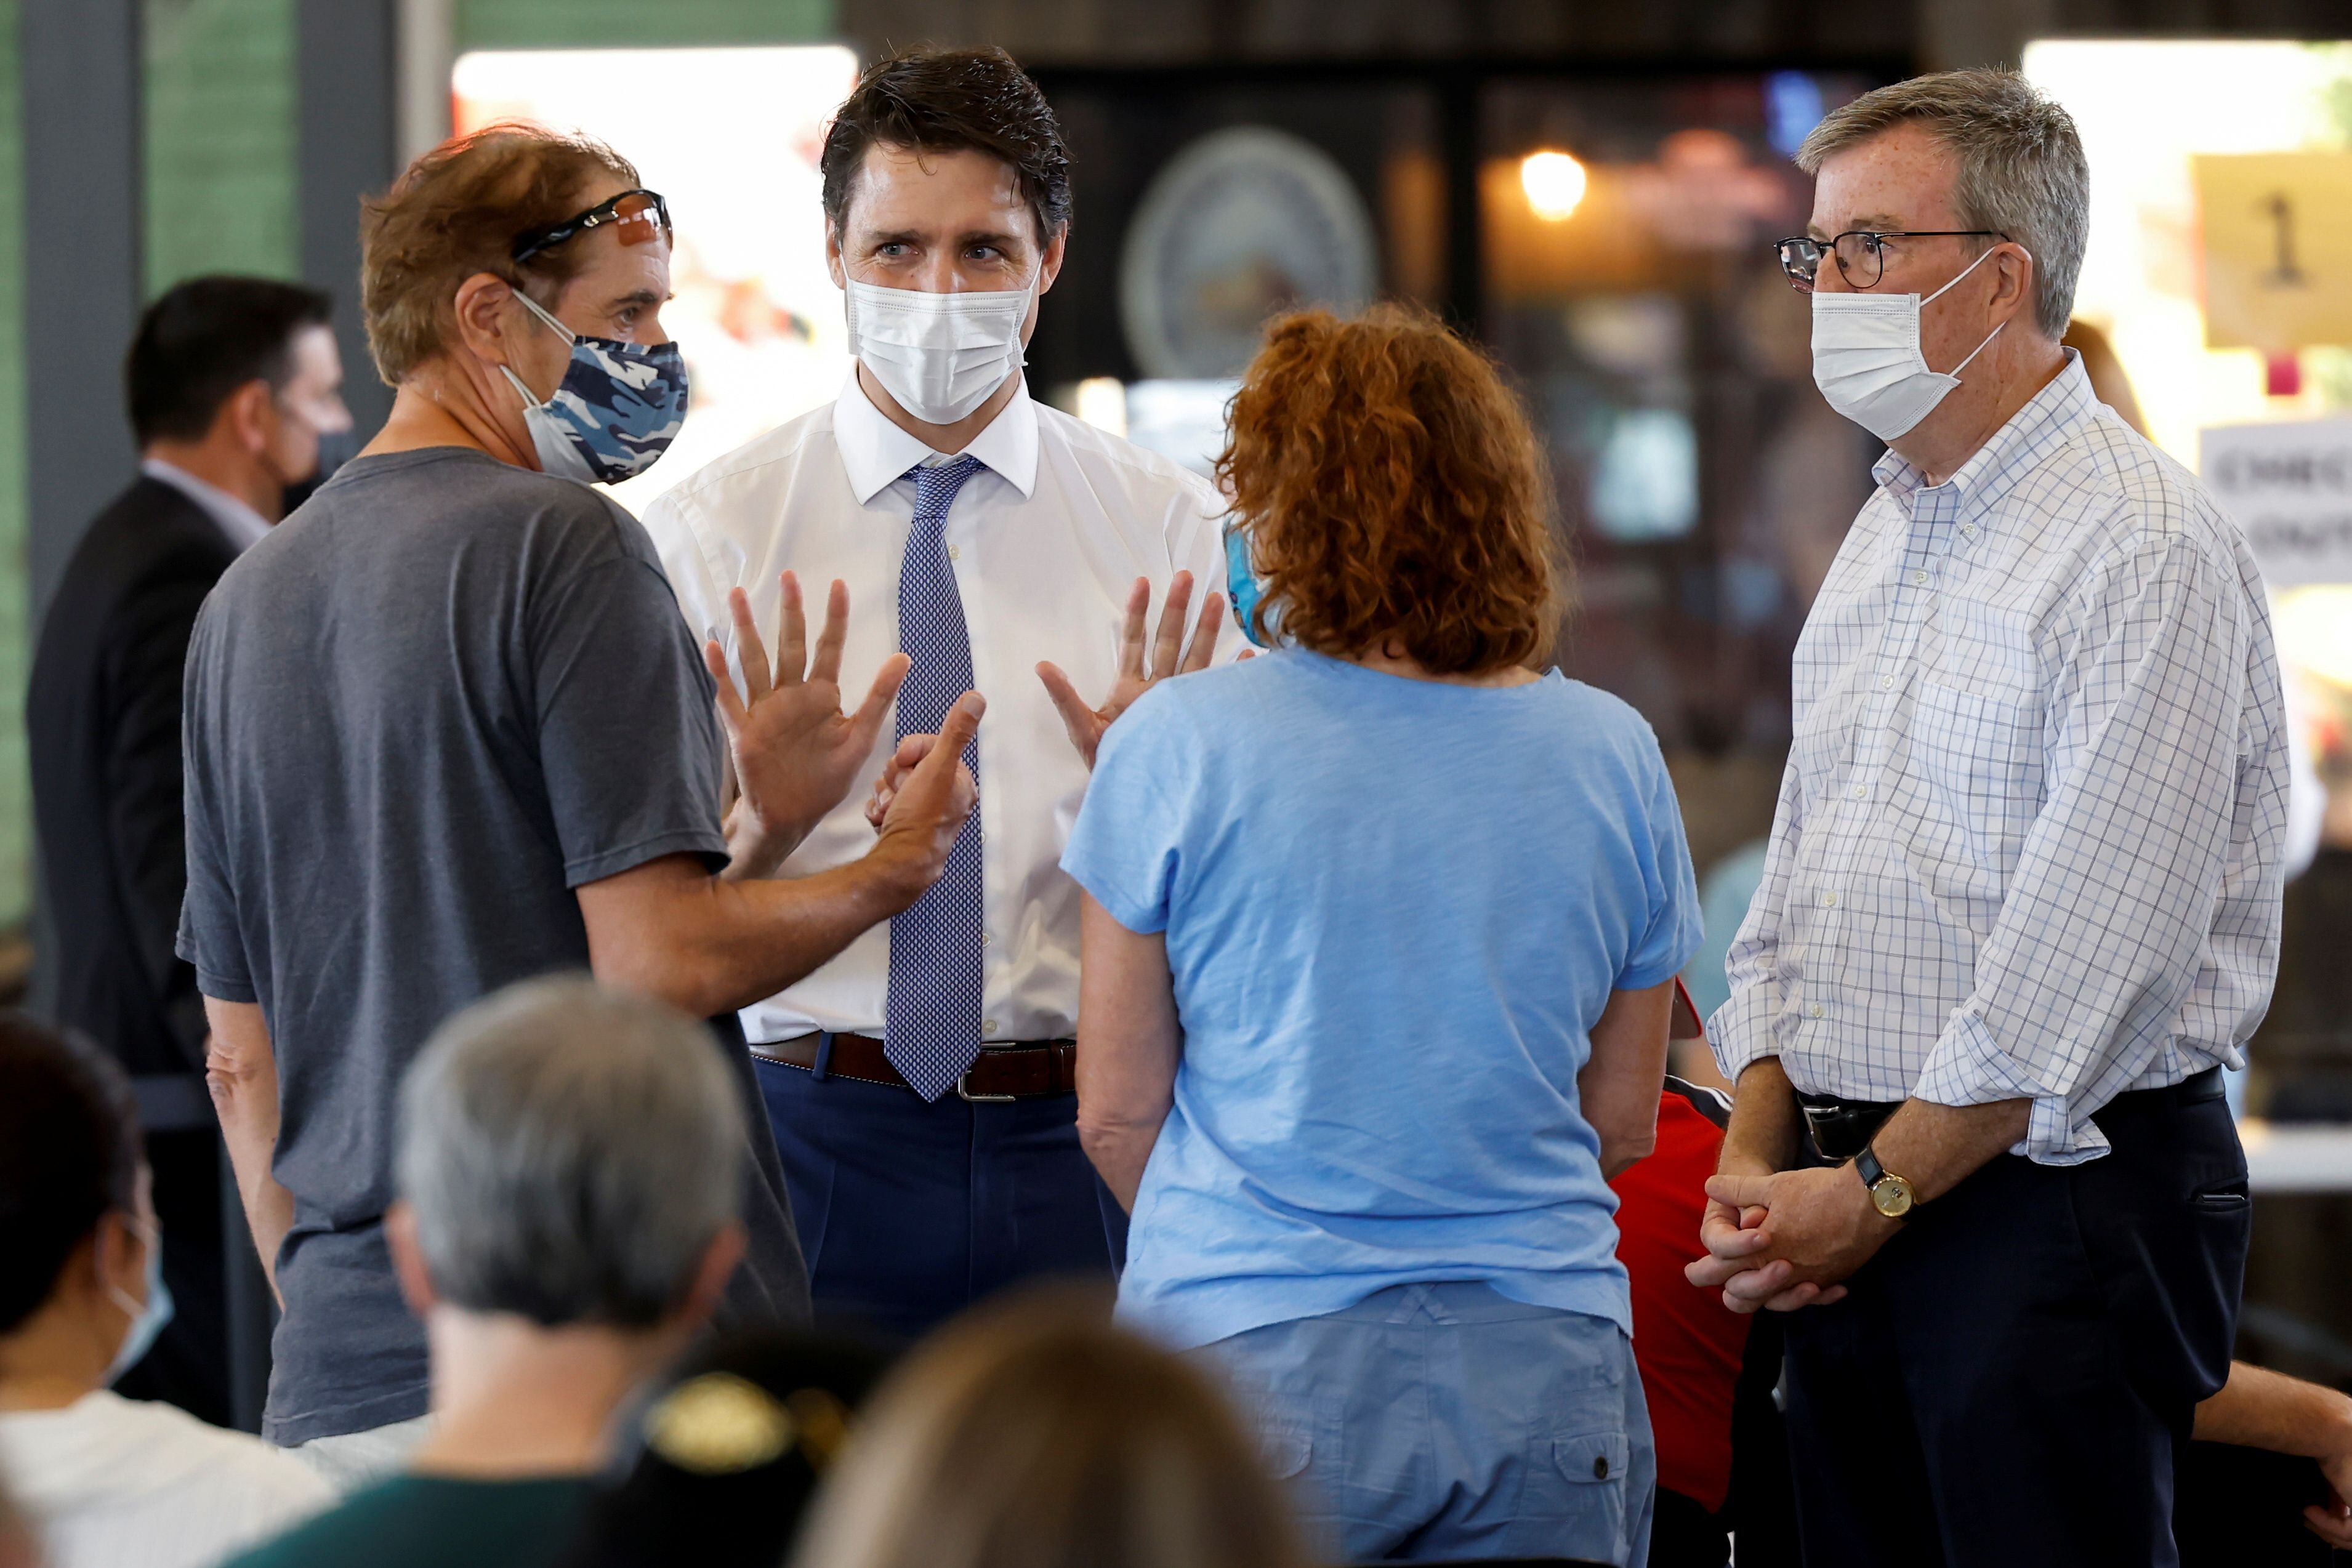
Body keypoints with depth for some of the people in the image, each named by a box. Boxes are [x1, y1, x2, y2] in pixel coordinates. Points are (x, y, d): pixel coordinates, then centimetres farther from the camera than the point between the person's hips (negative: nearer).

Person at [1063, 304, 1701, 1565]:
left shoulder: (1177, 747, -6)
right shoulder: (1611, 755, 4)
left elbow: (1116, 1111, 0)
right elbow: (1622, 1123, 11)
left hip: (1249, 1360, -3)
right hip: (1542, 1361, 3)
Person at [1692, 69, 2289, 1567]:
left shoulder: (2146, 546, -12)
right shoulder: (1885, 542, 17)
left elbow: (2078, 962, -18)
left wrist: (1870, 1192, -13)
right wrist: (1760, 1160, 6)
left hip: (2059, 1202, -8)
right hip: (1861, 1210, 8)